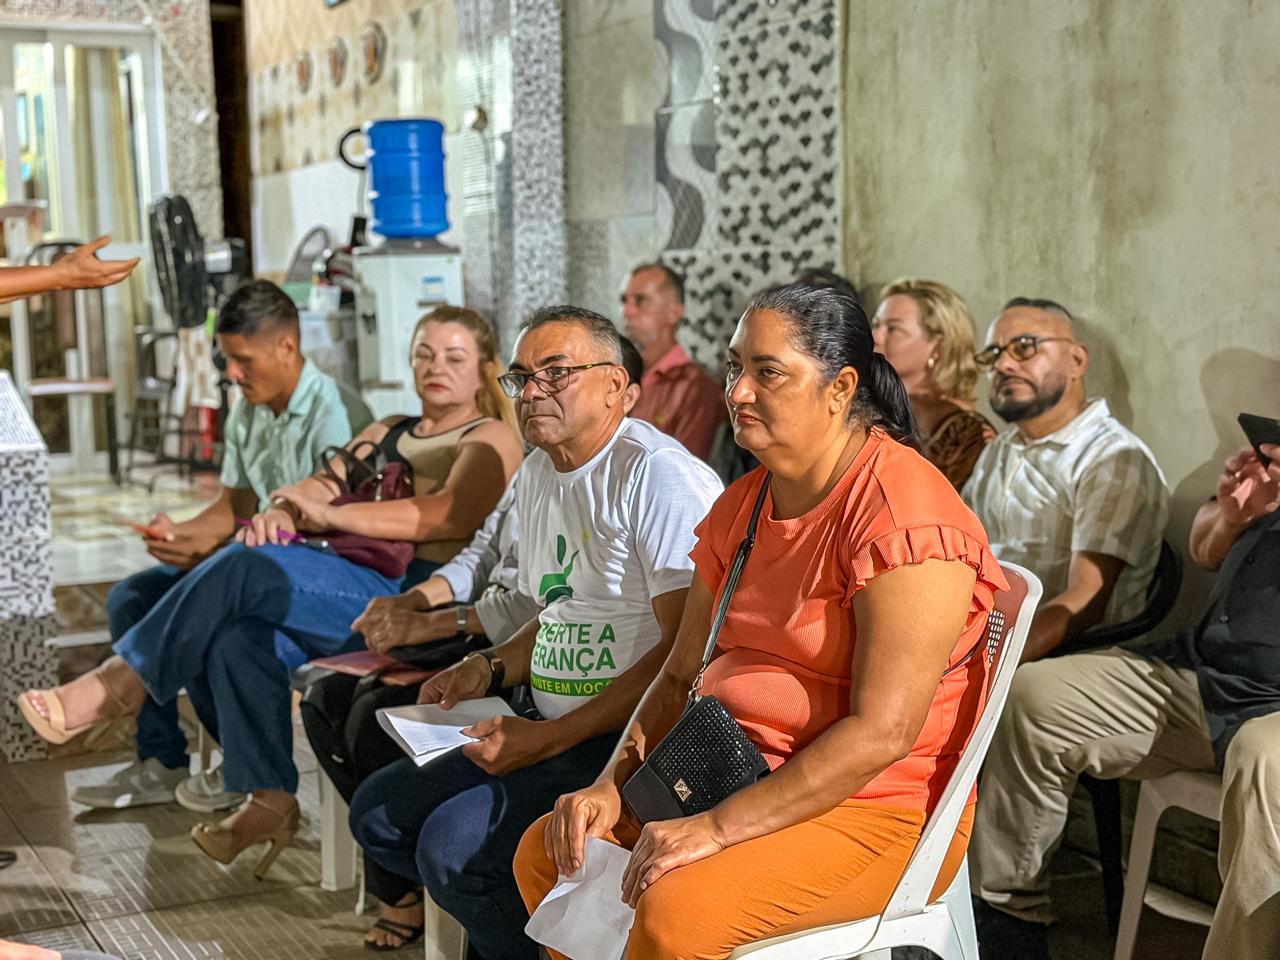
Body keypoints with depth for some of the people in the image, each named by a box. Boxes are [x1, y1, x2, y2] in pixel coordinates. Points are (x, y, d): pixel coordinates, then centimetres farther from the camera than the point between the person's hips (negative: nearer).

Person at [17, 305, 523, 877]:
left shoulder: (491, 438, 8)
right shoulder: (386, 435, 30)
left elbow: (451, 514, -12)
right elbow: (316, 489, 18)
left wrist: (330, 514, -17)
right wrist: (279, 515, -8)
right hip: (360, 590, 7)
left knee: (249, 568, -25)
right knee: (233, 630, -24)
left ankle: (114, 690, -16)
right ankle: (271, 801, -19)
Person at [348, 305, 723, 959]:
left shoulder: (658, 474, -15)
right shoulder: (537, 475, 15)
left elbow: (688, 651, -21)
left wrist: (551, 738, -21)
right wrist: (490, 669, 7)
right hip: (551, 729, 10)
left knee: (453, 845, -22)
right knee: (379, 811, 5)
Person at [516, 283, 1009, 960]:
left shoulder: (903, 511, -18)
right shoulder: (742, 505, 10)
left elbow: (881, 732, -25)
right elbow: (681, 674, 13)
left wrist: (717, 827, -27)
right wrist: (612, 784, -3)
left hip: (879, 812, -8)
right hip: (738, 781, 8)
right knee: (544, 855, -1)